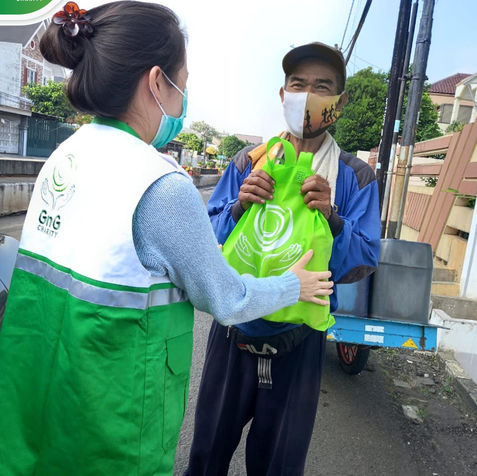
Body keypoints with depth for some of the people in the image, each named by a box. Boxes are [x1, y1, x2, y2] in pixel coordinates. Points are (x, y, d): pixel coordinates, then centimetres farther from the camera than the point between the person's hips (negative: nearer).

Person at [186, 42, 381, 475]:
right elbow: (208, 239, -2)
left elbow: (363, 263, -9)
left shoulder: (355, 177, -4)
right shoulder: (248, 162, 0)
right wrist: (238, 207, -21)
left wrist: (331, 218, -26)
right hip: (233, 330, 2)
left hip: (298, 342, -1)